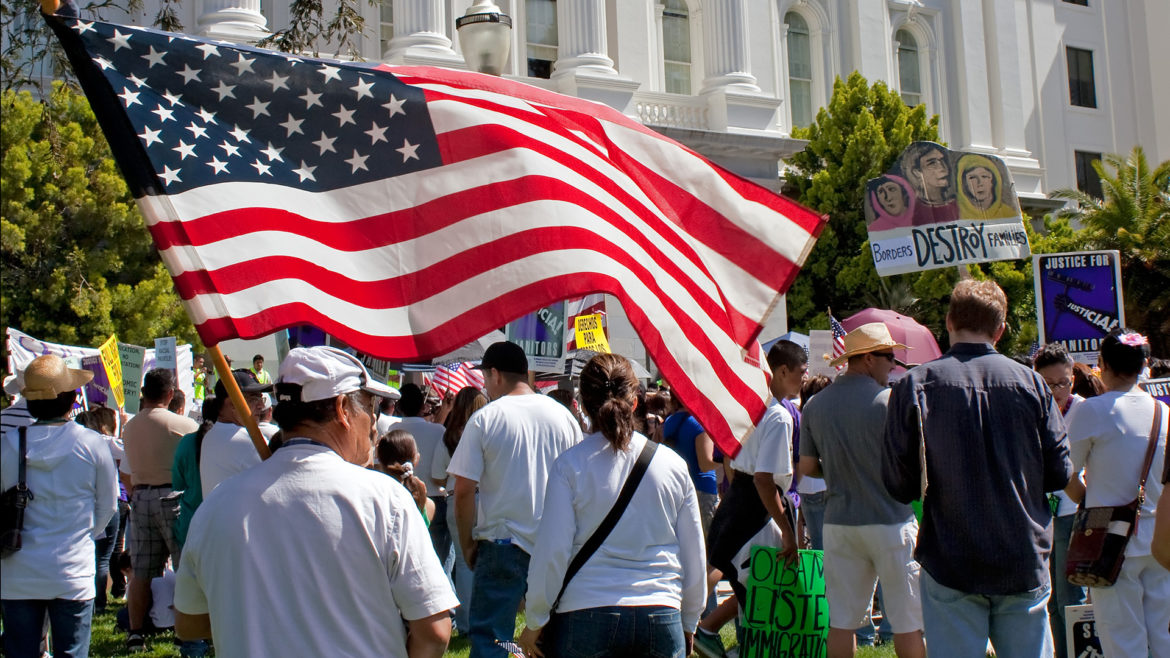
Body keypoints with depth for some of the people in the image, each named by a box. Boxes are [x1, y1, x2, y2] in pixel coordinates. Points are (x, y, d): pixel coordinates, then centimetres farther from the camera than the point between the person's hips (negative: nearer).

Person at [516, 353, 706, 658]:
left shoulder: (569, 465, -4)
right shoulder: (674, 464, 4)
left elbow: (552, 552, -4)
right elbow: (695, 556, 10)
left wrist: (535, 622, 8)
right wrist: (688, 623, 23)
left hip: (586, 618, -2)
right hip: (662, 619, 2)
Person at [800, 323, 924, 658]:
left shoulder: (815, 404, 5)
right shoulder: (889, 400, -11)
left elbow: (807, 467, 9)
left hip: (839, 523, 5)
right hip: (889, 521, -5)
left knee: (841, 621, 9)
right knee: (908, 620, 3)